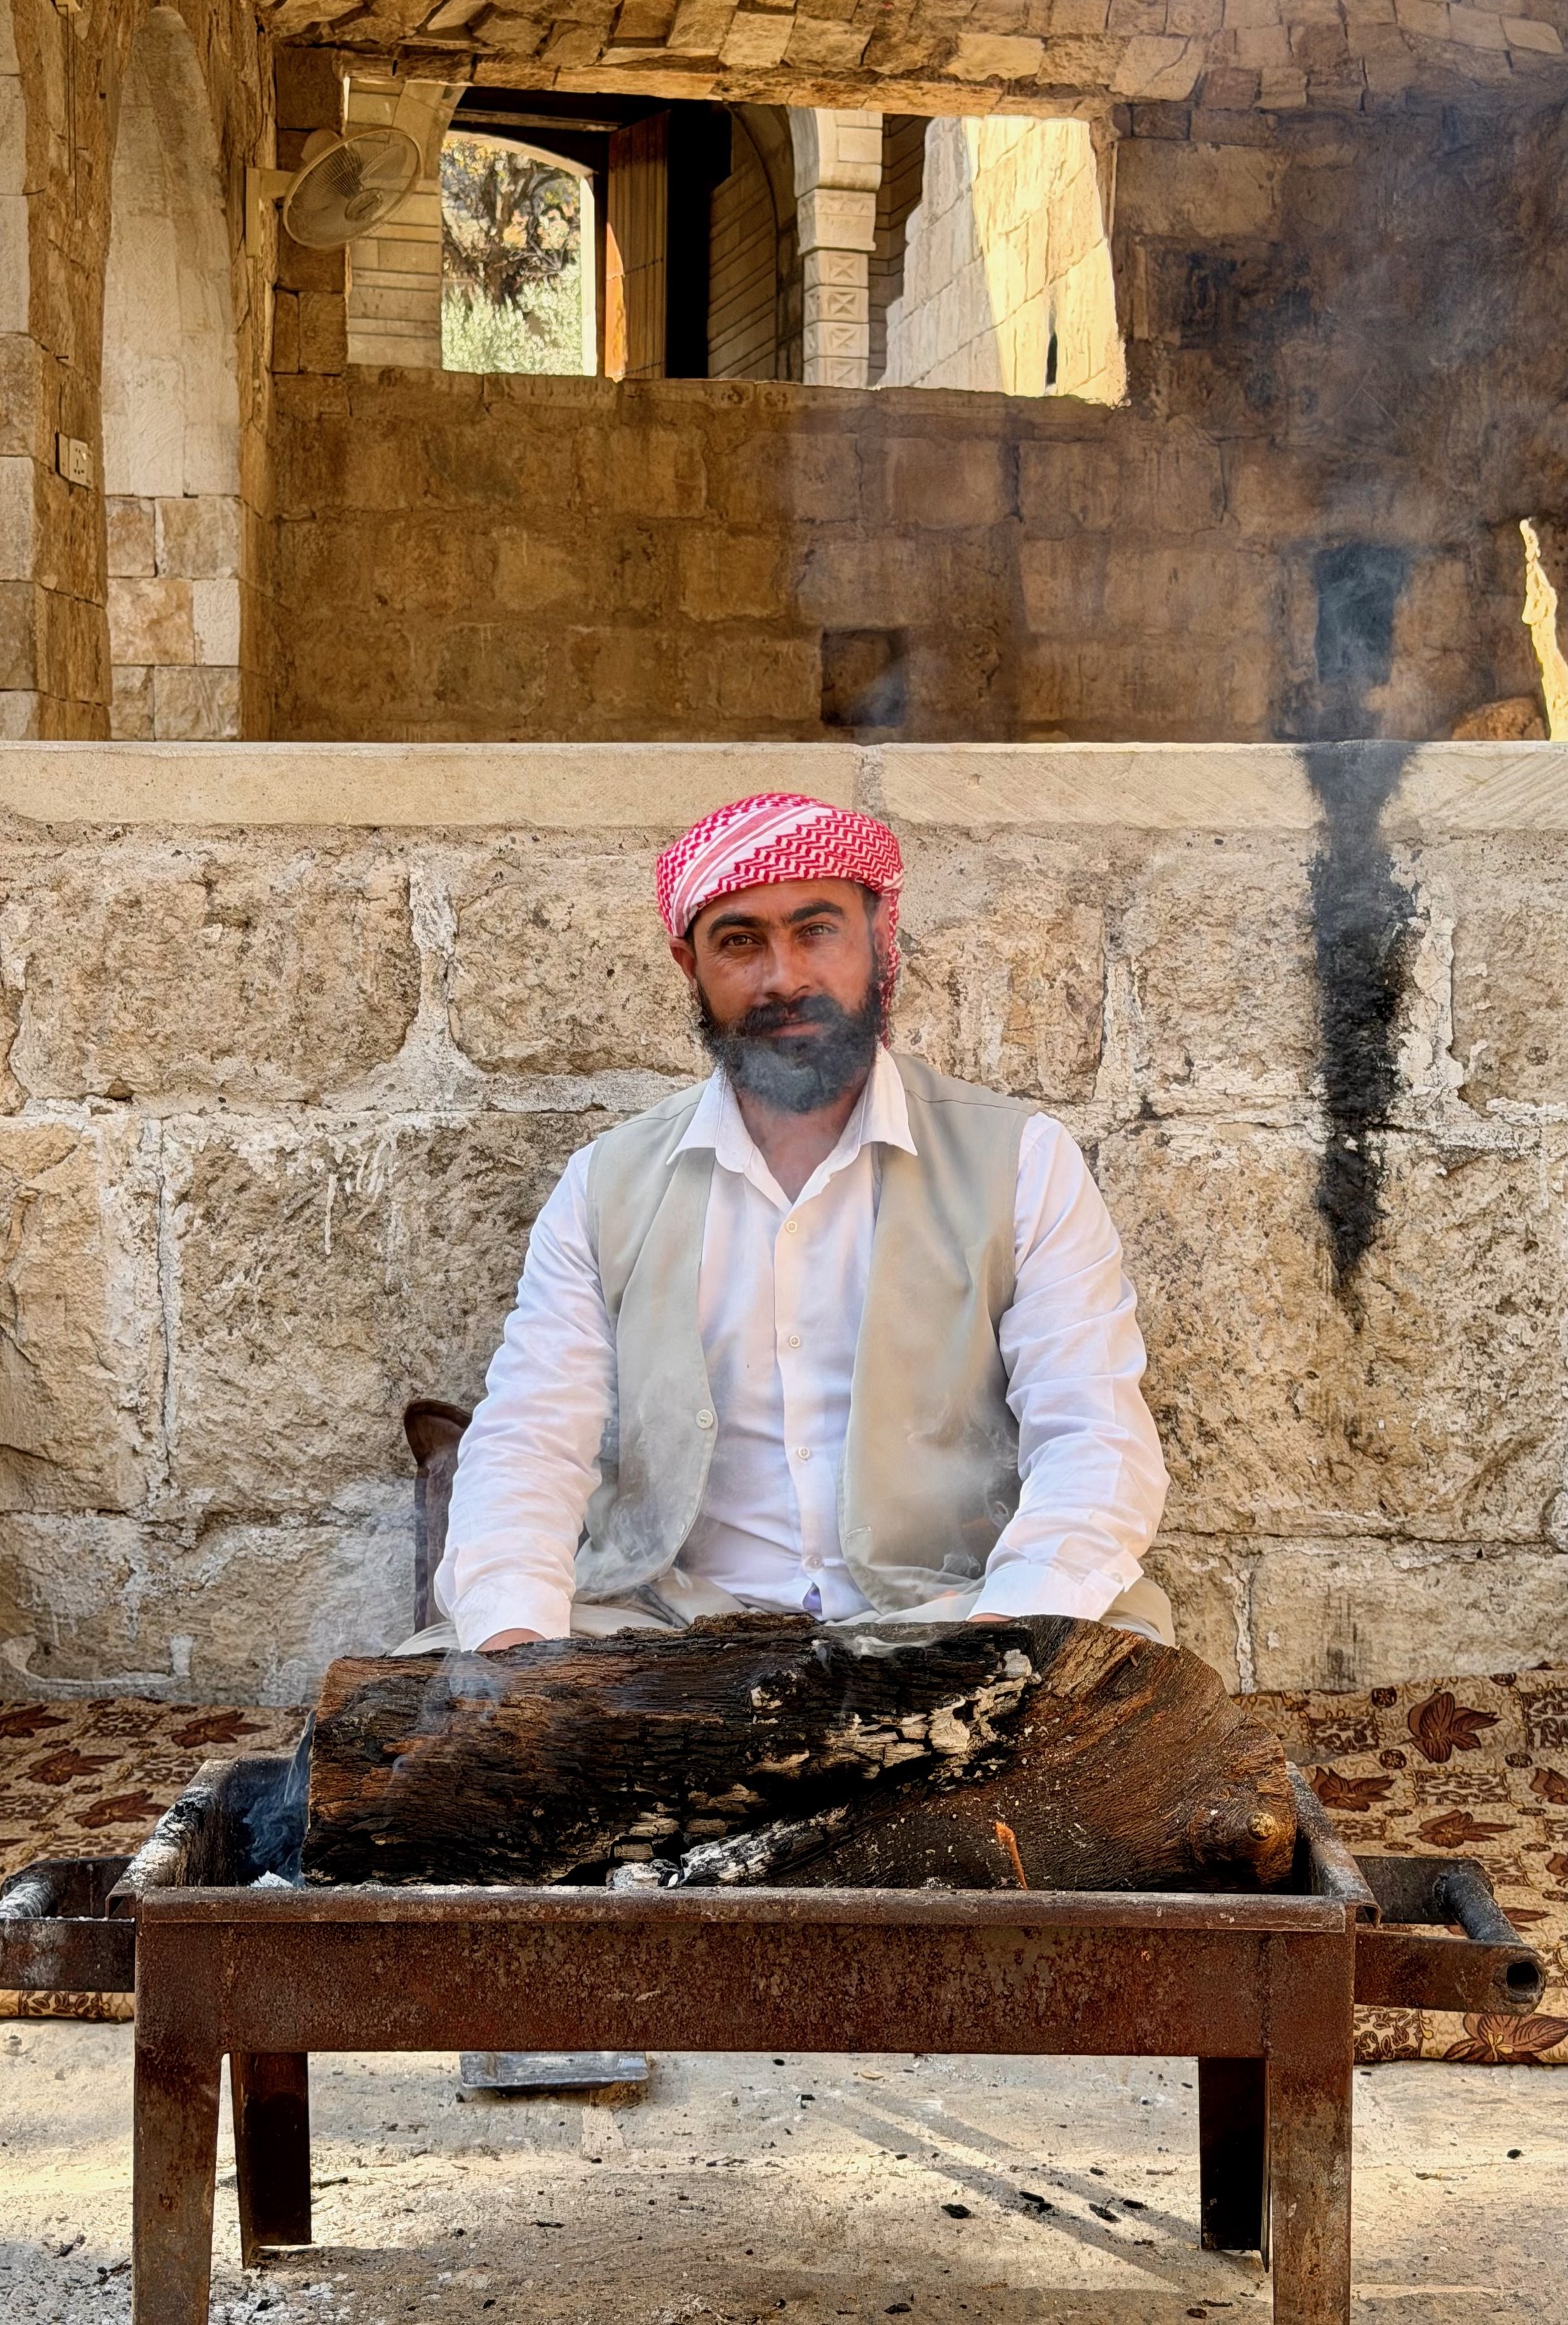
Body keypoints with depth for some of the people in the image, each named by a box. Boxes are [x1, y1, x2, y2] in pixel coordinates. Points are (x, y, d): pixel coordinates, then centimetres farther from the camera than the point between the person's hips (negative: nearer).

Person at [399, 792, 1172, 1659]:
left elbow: (1095, 1441, -3)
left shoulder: (1022, 1162, 6)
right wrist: (514, 1635, -19)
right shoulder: (604, 1189, 12)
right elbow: (527, 1444, 4)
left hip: (941, 1615, -1)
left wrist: (1007, 1630, -24)